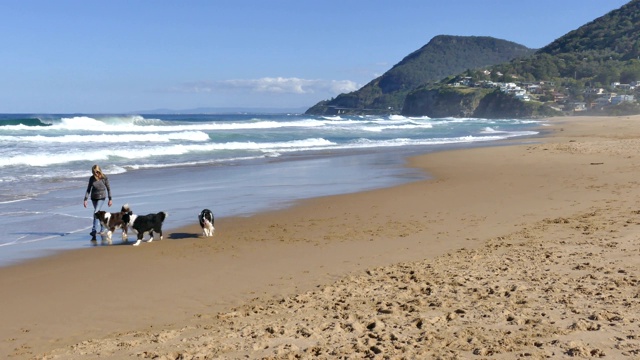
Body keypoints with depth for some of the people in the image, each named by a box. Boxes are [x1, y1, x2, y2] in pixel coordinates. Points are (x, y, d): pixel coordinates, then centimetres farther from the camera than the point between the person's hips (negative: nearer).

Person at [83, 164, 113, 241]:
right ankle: (102, 228, 31)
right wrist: (85, 200, -5)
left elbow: (108, 188, -4)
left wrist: (110, 199, -3)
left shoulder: (104, 178, -11)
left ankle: (94, 230, -20)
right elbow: (88, 189, 1)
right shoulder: (92, 178, -4)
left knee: (96, 212, -17)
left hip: (101, 197, -4)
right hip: (94, 197, 4)